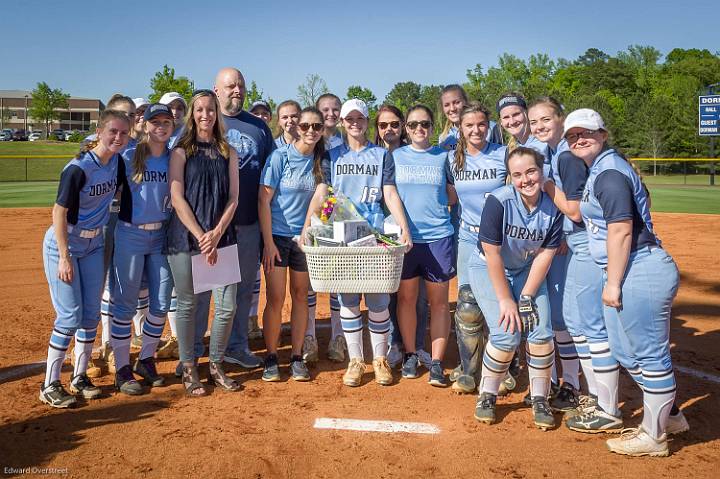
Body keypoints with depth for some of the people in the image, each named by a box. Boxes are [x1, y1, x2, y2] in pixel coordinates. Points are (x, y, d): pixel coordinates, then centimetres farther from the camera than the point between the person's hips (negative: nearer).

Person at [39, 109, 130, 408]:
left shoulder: (117, 162, -4)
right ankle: (50, 385, 5)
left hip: (94, 245, 7)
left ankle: (79, 377, 23)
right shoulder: (79, 168, -23)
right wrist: (64, 258, -22)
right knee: (70, 316, -8)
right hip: (63, 244, -7)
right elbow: (59, 212, -20)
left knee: (91, 315, 9)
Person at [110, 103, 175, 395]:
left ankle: (146, 360, 26)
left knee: (161, 303, 7)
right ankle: (122, 369, 13)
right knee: (125, 304, 2)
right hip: (130, 236, -3)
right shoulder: (128, 158, -4)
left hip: (162, 236, 4)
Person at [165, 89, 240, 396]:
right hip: (185, 237, -3)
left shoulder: (228, 153, 11)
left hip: (221, 236, 3)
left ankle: (216, 366, 19)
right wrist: (201, 237, -14)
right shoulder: (181, 151, 2)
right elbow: (177, 198, -6)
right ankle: (189, 370, 17)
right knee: (187, 304, 3)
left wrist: (216, 234, -9)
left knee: (227, 305, 1)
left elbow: (233, 198, 6)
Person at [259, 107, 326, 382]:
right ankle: (271, 359, 12)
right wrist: (268, 243, -13)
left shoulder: (320, 161, 3)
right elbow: (264, 201, -10)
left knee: (301, 296, 8)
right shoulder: (280, 156, -9)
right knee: (275, 299, -2)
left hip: (306, 237, 4)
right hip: (276, 236, -3)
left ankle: (297, 358, 18)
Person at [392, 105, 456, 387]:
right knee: (406, 298, 8)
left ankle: (437, 363, 8)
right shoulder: (395, 156, 7)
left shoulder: (443, 157, 7)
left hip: (438, 236, 0)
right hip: (404, 236, 1)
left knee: (439, 301, 2)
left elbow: (453, 196, 13)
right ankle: (410, 355, 23)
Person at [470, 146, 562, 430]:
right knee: (507, 334, -16)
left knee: (541, 333, -10)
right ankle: (487, 396, 7)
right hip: (487, 269, -3)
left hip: (528, 271, 3)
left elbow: (545, 255, -10)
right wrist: (505, 300, -20)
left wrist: (526, 297, -14)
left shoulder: (553, 208, -15)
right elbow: (492, 254, -23)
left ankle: (540, 400, 10)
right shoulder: (498, 201, -26)